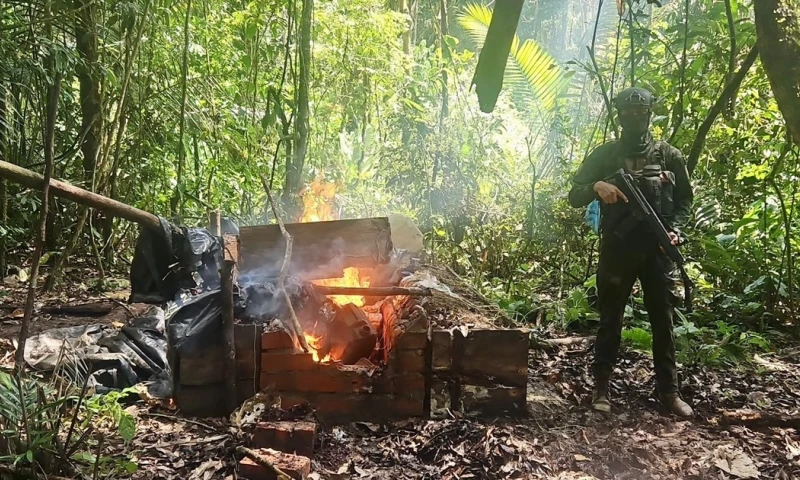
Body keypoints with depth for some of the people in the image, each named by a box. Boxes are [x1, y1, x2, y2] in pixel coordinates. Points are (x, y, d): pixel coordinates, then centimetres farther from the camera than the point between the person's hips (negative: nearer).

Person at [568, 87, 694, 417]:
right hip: (617, 251, -1)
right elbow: (574, 197, 1)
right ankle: (601, 387, 13)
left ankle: (669, 390, 15)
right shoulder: (604, 155, 3)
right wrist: (596, 186, -20)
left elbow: (685, 198, 13)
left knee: (663, 321, 5)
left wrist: (675, 228, -4)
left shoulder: (669, 156, 7)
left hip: (658, 251, 1)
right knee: (610, 321, 4)